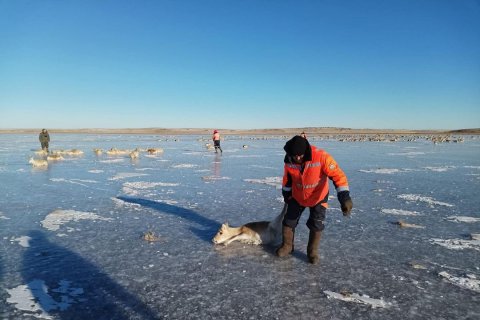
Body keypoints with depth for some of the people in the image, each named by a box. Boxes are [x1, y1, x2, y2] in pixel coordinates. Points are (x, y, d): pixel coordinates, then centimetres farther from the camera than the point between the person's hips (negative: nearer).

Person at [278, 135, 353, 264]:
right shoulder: (289, 161, -18)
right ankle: (287, 246, 30)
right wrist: (286, 194, 14)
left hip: (318, 197, -3)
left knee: (317, 225, -1)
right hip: (297, 196, 3)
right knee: (288, 221, 7)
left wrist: (344, 197, -38)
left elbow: (338, 175, -30)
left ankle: (312, 251, 21)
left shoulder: (321, 157, -32)